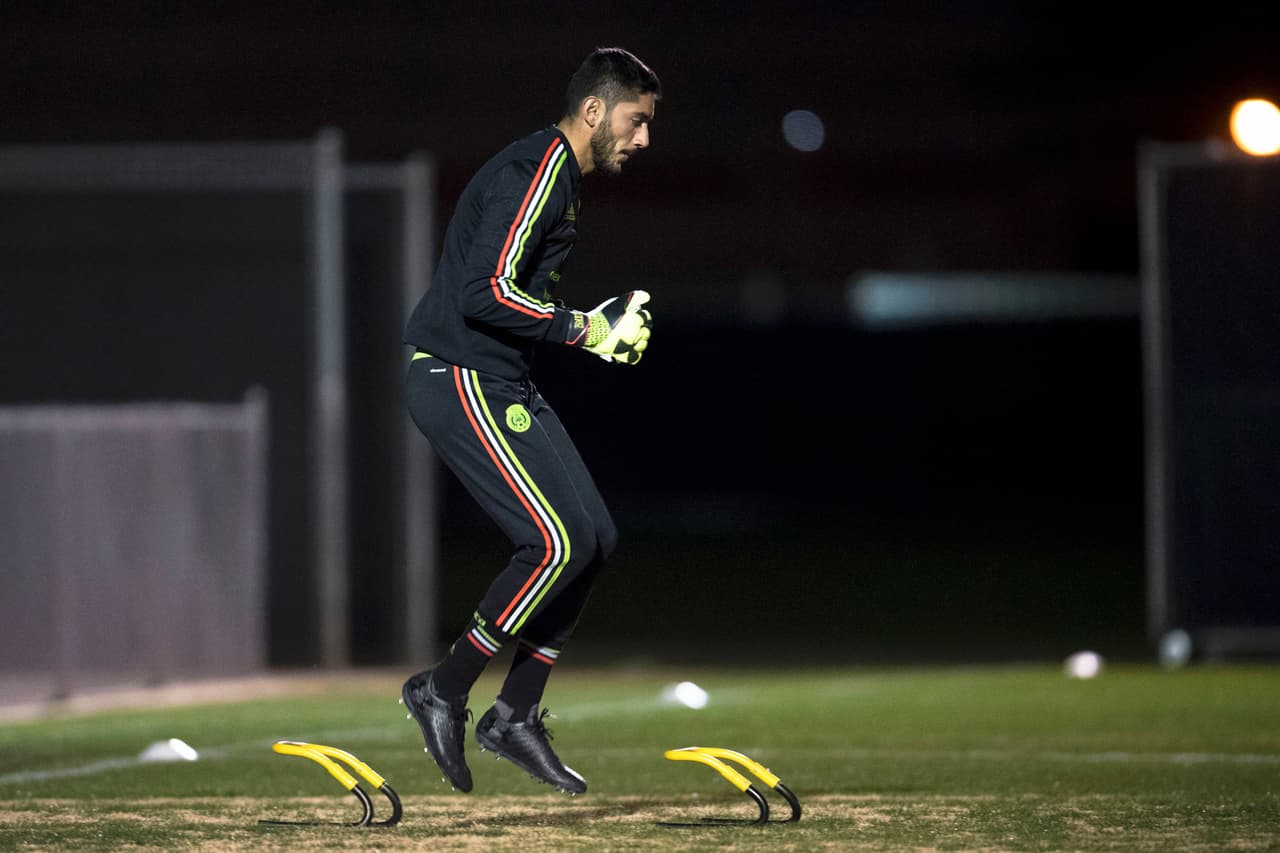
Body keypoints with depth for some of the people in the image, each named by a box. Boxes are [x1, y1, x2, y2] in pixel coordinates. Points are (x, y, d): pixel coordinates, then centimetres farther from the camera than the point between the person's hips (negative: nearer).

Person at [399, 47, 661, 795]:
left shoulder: (561, 178, 17)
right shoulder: (534, 174, -16)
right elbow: (487, 292, -25)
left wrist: (594, 325, 10)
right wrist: (587, 330, -18)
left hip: (503, 384, 10)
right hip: (460, 378, -10)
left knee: (594, 538, 6)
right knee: (556, 544, -16)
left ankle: (517, 717, 12)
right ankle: (446, 689, -1)